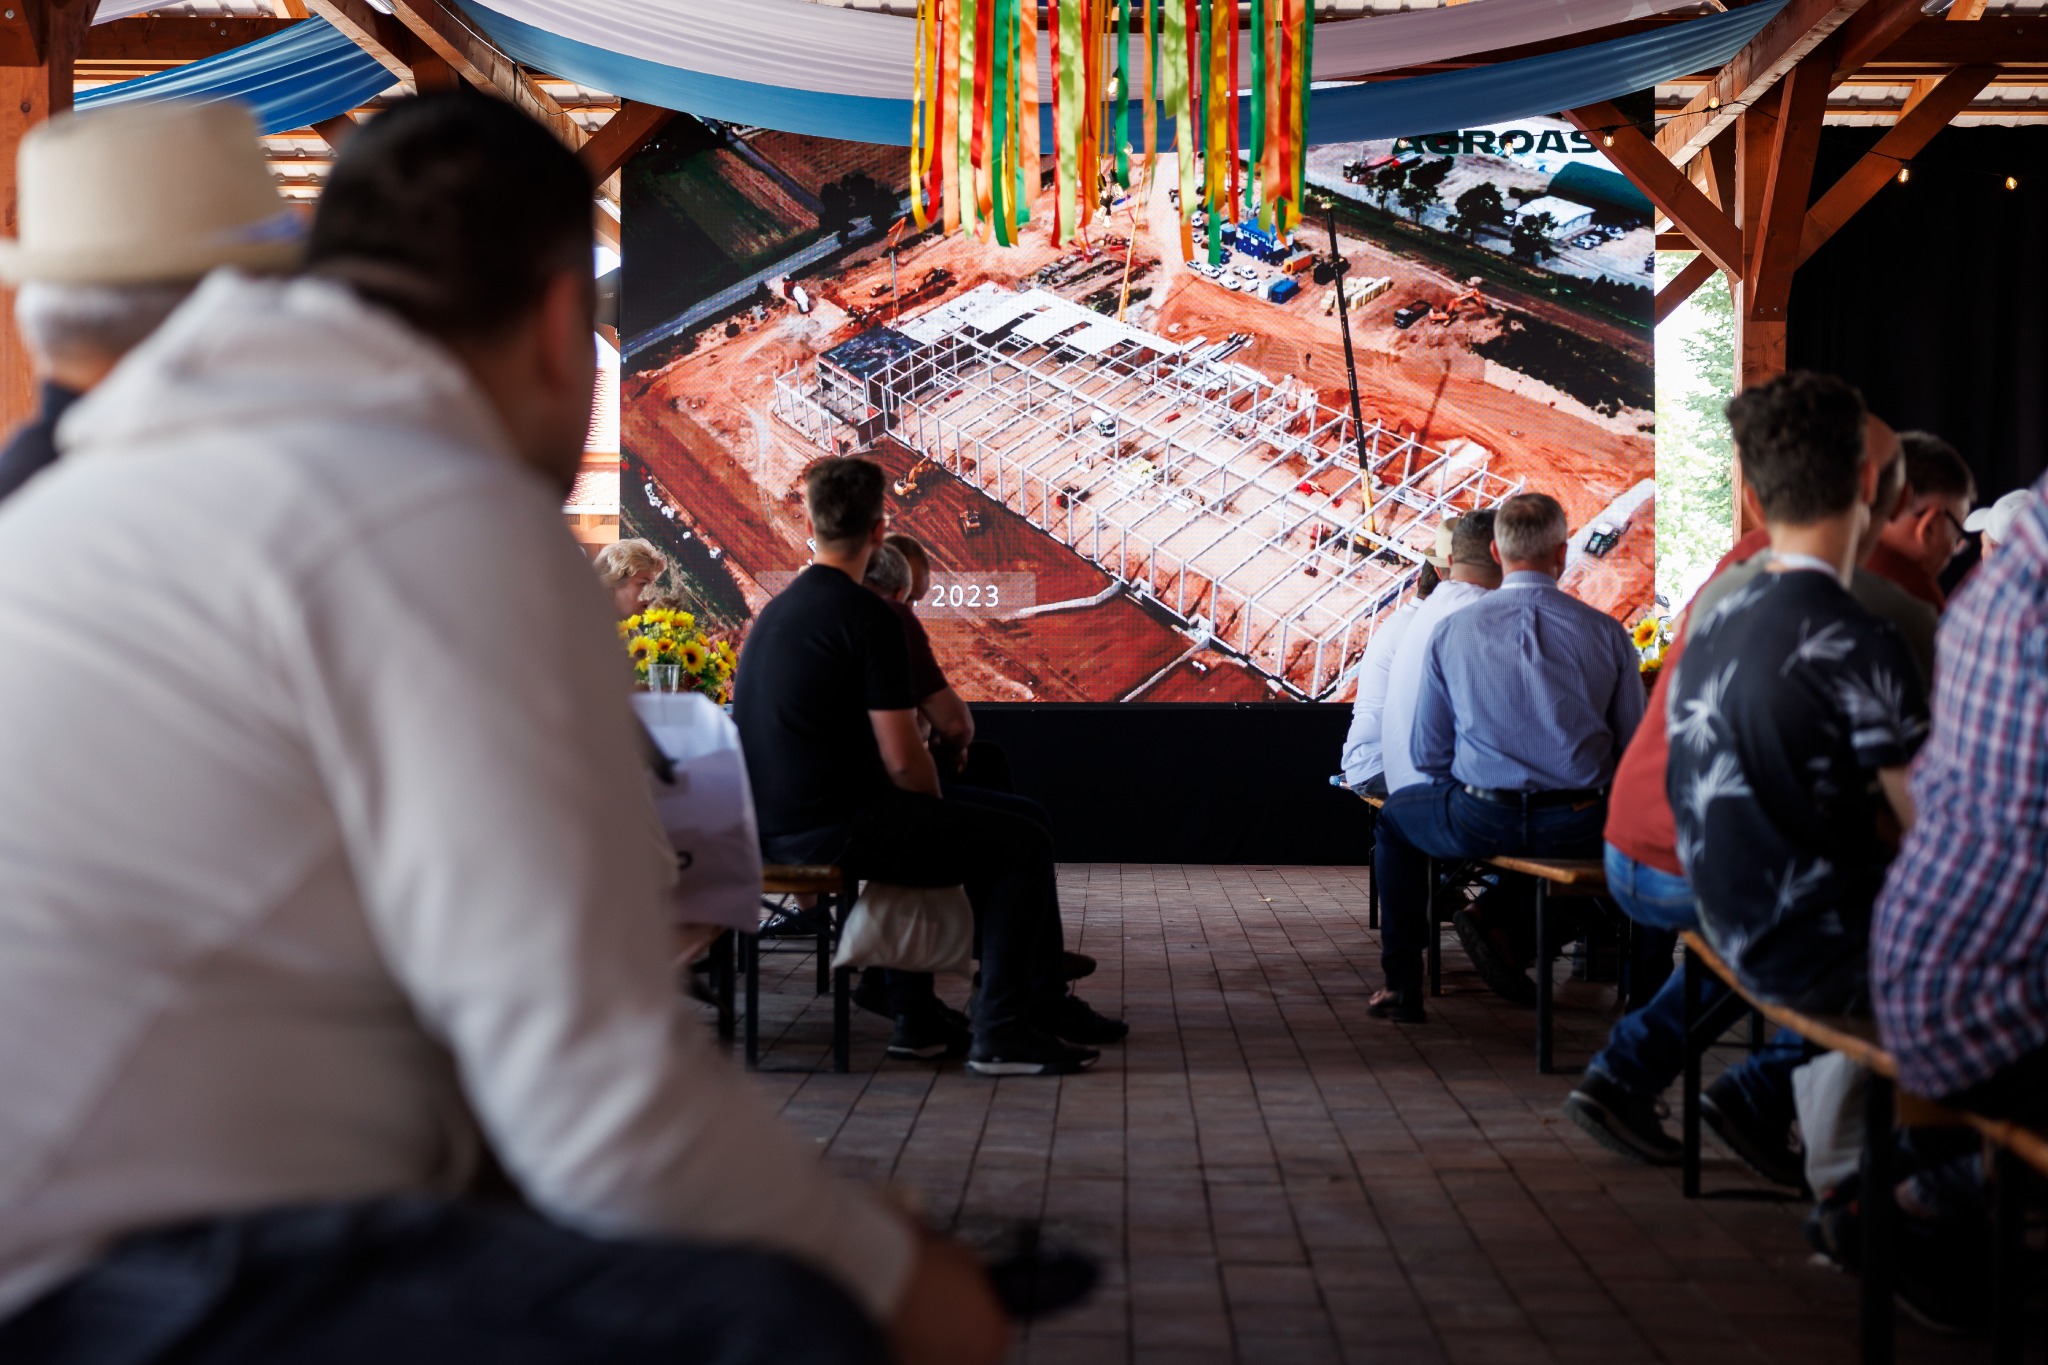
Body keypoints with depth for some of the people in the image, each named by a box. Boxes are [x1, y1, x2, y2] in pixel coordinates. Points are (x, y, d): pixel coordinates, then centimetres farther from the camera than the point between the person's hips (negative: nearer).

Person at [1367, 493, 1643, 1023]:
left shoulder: (1451, 632, -3)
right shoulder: (1606, 632, -3)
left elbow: (1429, 754, 3)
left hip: (1482, 821, 0)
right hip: (1581, 828, 0)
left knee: (1396, 816, 30)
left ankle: (1403, 984, 28)